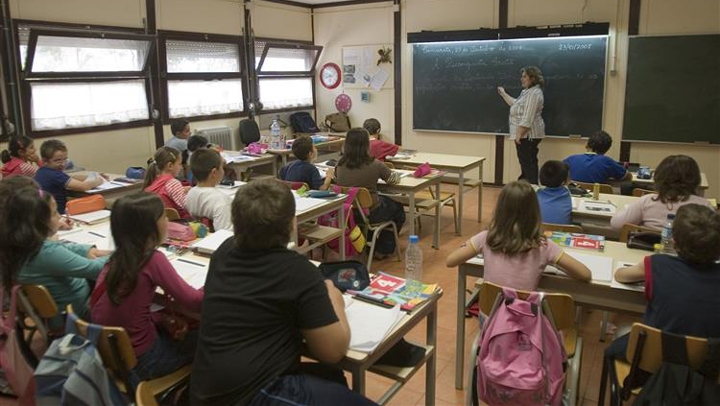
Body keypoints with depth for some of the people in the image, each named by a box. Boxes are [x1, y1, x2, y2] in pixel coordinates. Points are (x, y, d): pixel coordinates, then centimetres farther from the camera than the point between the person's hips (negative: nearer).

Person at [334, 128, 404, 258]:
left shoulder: (340, 164, -8)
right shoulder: (374, 165, -20)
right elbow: (394, 179, -4)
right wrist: (383, 171, 17)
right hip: (370, 214, -5)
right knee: (398, 208, 25)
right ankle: (383, 250, 34)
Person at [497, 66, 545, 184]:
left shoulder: (534, 93, -17)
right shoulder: (527, 91, 16)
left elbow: (528, 118, -23)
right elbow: (515, 104, 32)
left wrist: (519, 134, -23)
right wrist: (503, 94, 34)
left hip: (528, 135, -11)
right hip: (525, 134, 11)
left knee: (528, 163, -9)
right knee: (527, 162, 13)